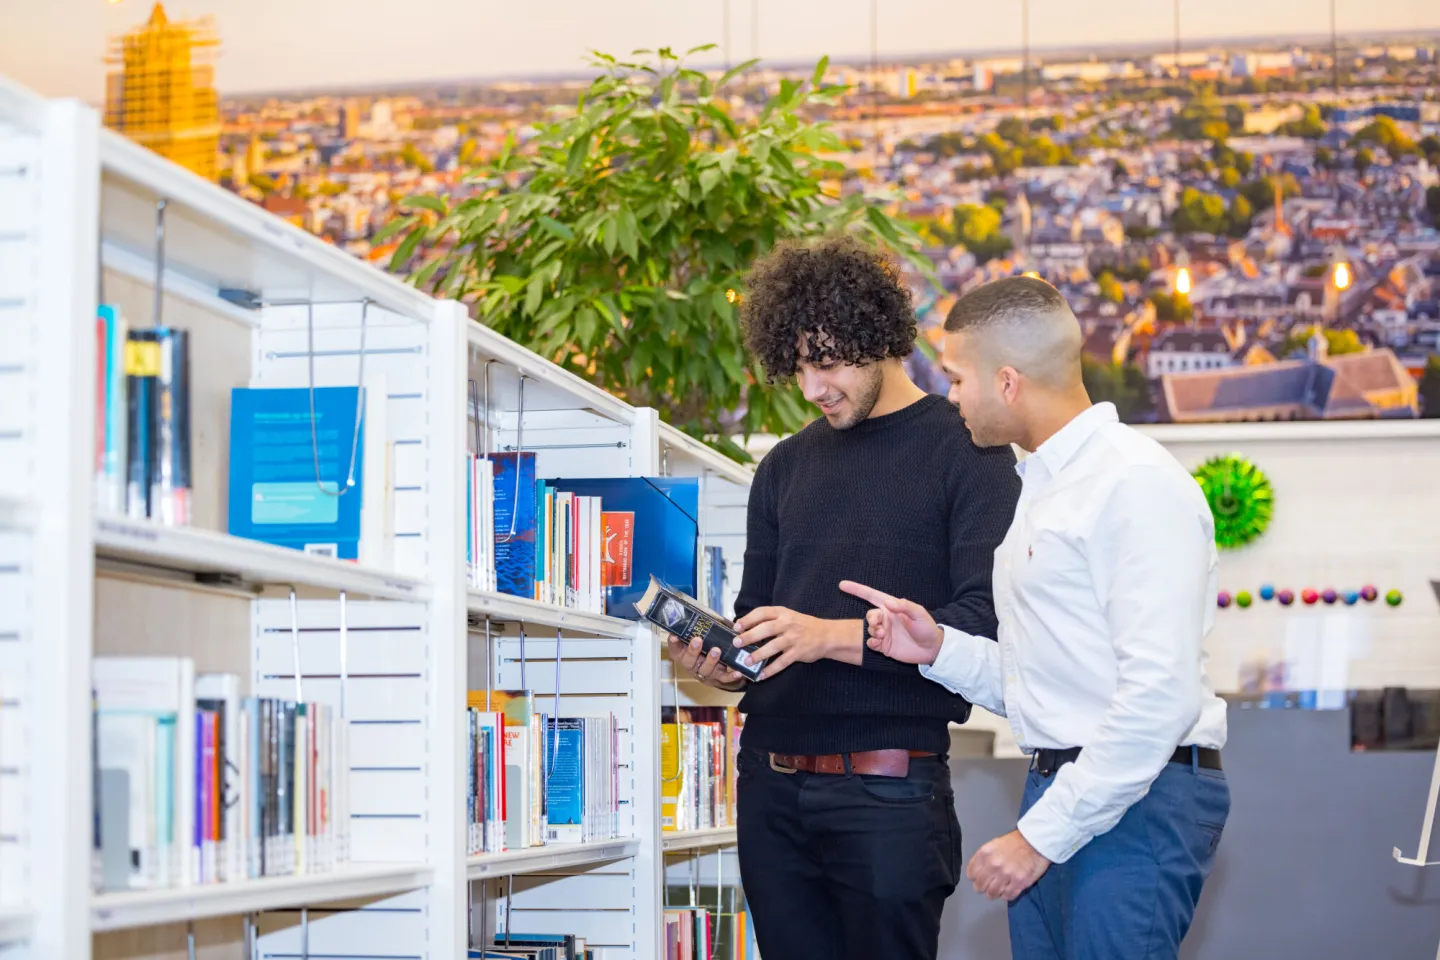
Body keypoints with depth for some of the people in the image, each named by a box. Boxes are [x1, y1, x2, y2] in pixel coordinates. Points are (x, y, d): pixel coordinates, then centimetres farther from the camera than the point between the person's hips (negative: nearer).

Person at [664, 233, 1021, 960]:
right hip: (771, 785, 6)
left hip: (888, 789, -5)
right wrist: (720, 662, -2)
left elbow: (985, 620, -14)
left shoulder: (966, 451, -3)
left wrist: (835, 636, -21)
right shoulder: (785, 468, 15)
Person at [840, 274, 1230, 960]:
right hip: (1058, 794, 9)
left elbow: (1160, 697, -19)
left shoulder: (1140, 485, -11)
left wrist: (1039, 836, -18)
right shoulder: (1037, 487, 19)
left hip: (1135, 798, -8)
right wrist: (940, 649, 4)